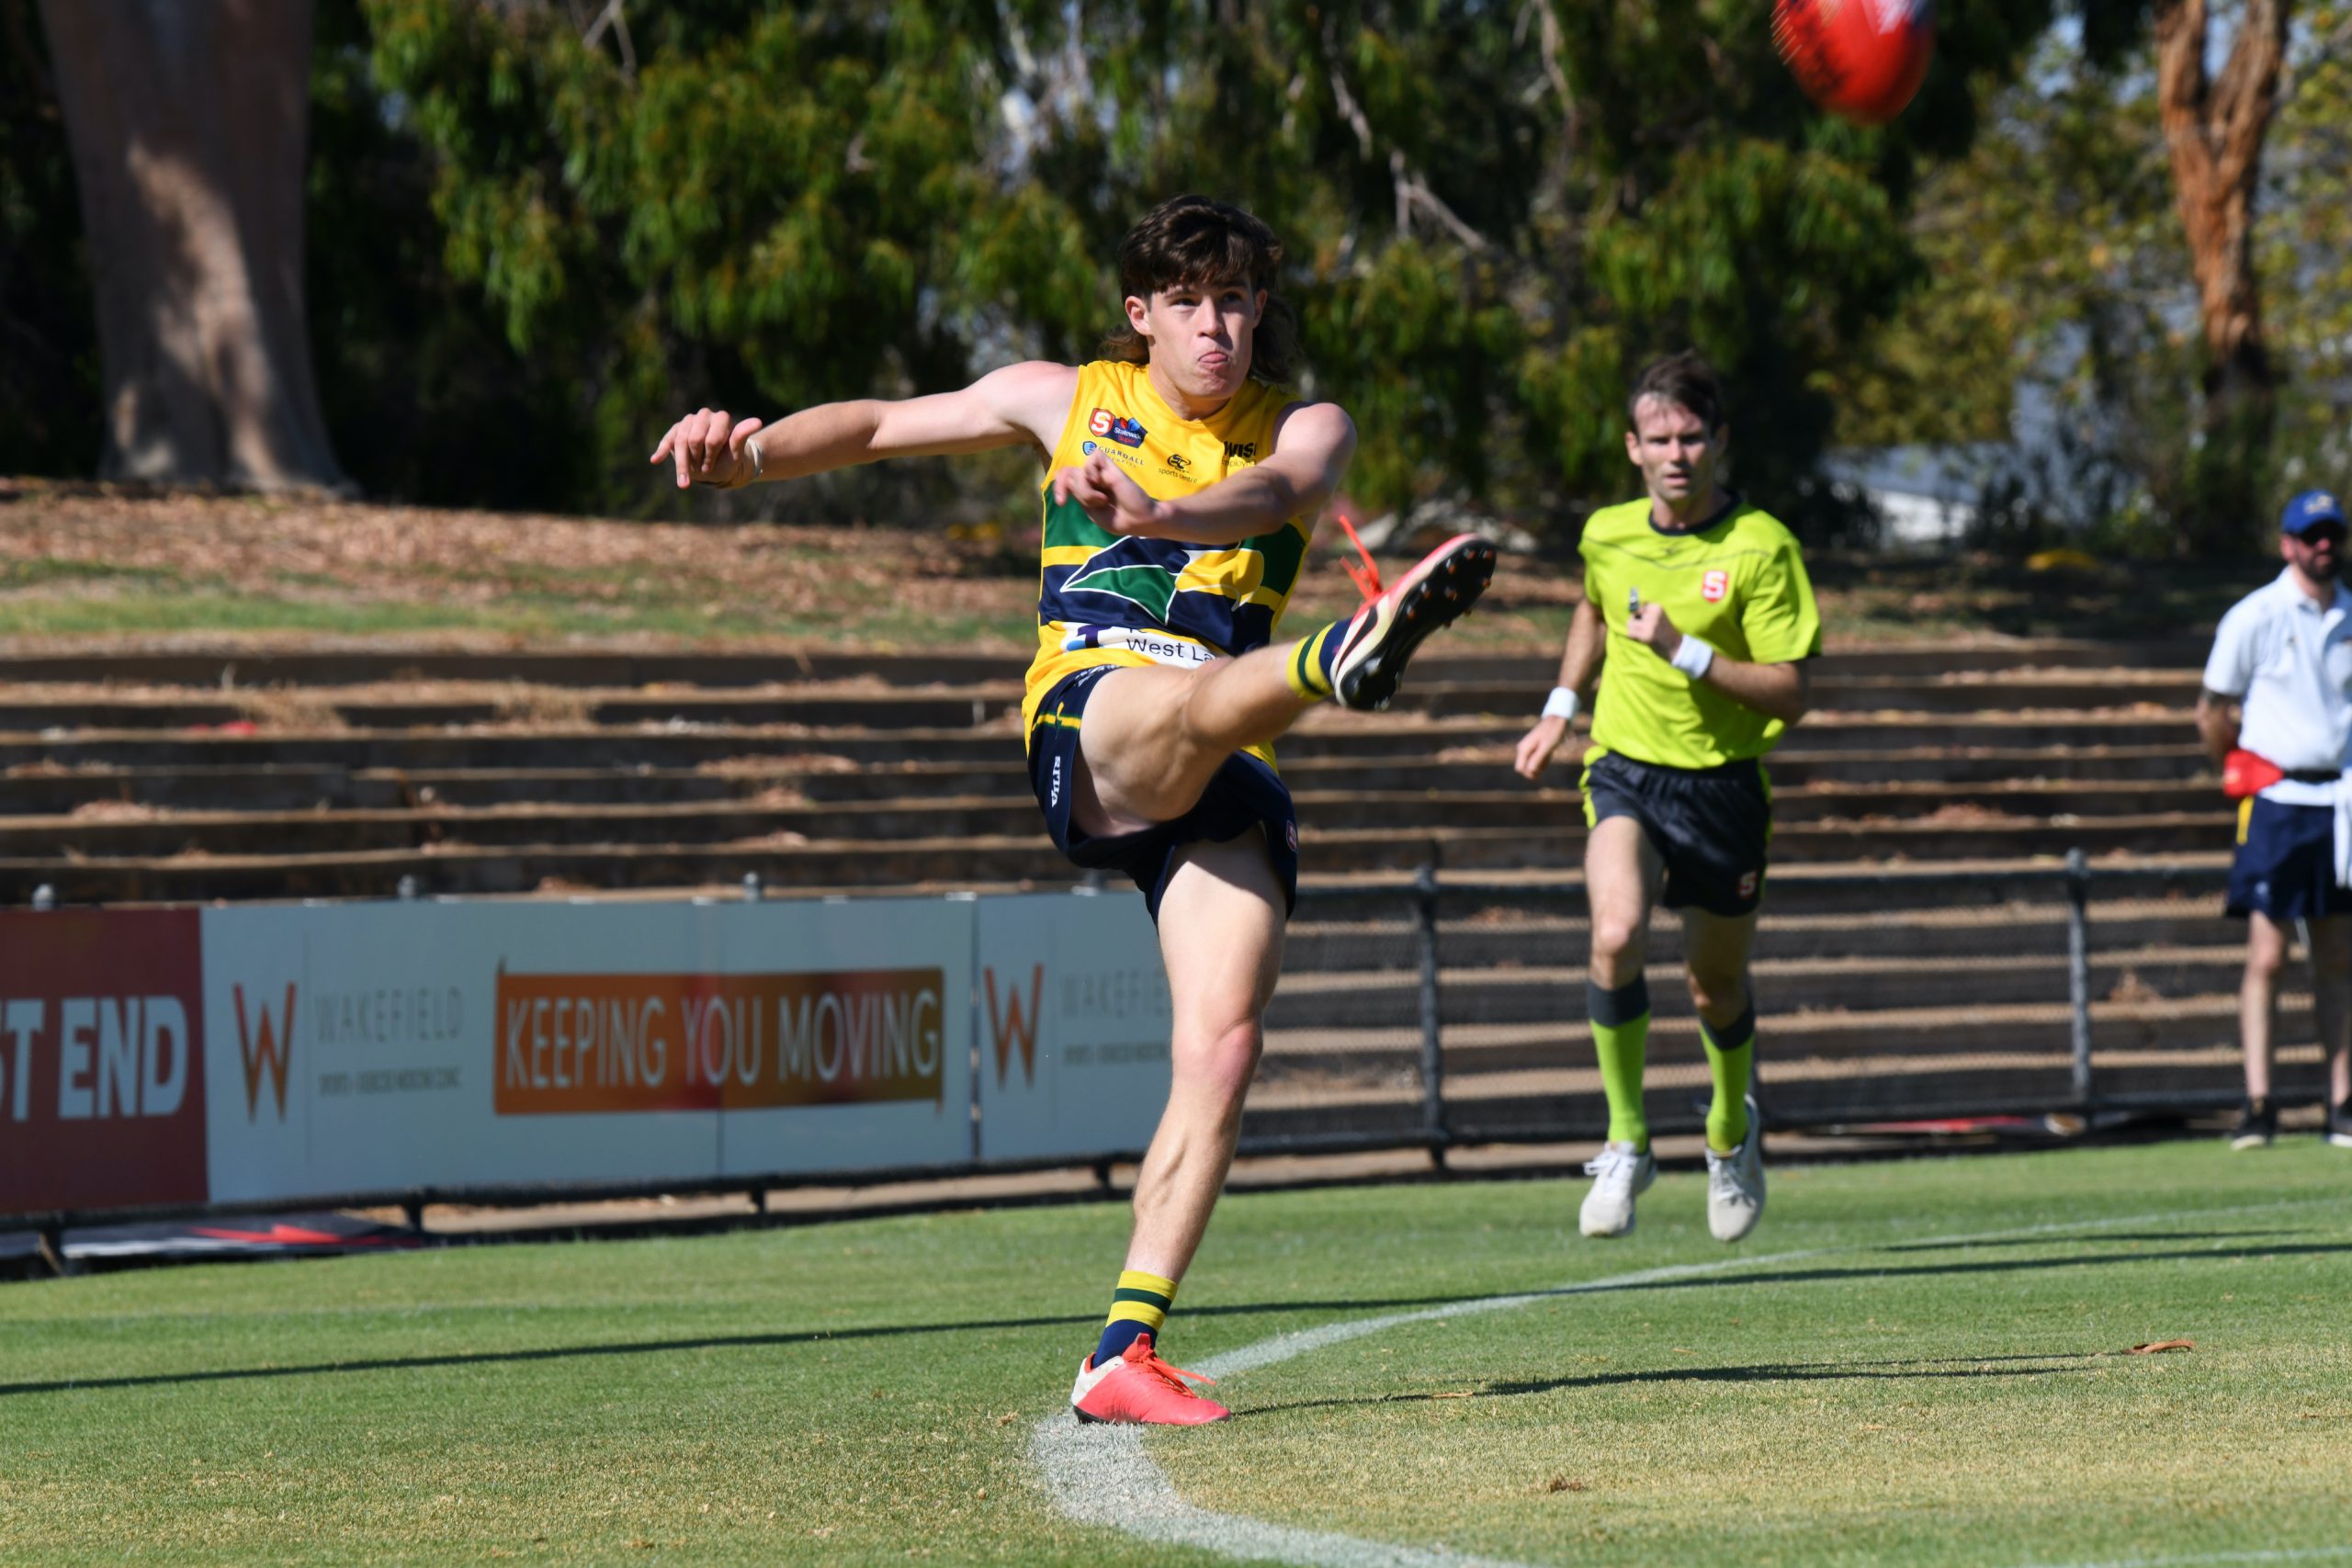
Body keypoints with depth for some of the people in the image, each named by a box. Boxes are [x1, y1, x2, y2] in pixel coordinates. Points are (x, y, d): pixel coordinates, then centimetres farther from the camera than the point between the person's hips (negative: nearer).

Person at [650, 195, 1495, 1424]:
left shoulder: (1303, 428, 13)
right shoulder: (1069, 399, 16)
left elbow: (1283, 491, -12)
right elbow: (880, 428, 23)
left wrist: (1162, 513, -34)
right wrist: (751, 452, 3)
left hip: (1221, 776, 2)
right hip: (1090, 717, -2)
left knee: (1222, 1047, -14)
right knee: (1199, 695, -38)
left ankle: (1124, 1356, -12)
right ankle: (1346, 657, -77)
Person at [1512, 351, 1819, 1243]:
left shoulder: (1761, 549, -13)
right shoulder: (1607, 535, 1)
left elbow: (1792, 695, -15)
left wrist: (1685, 653, -24)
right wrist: (1561, 708, 20)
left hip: (1723, 784, -1)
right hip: (1625, 771, 1)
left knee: (1716, 986, 12)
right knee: (1617, 934, -27)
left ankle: (1731, 1129, 45)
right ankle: (1626, 1143, -13)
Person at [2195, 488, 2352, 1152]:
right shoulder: (2254, 618, -4)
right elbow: (2212, 715, 3)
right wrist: (2248, 778, 6)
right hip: (2277, 802, -4)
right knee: (2266, 956, -8)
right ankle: (2258, 1104, -8)